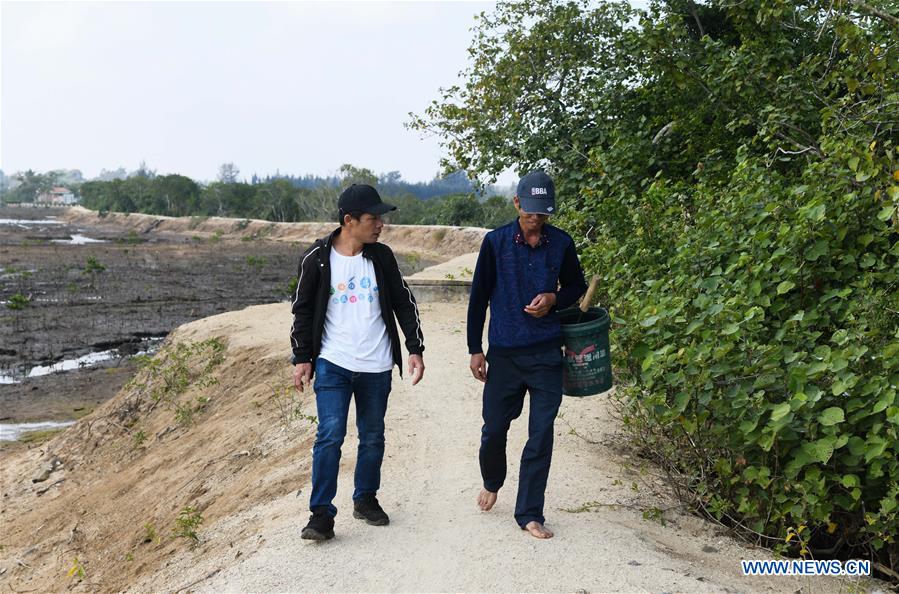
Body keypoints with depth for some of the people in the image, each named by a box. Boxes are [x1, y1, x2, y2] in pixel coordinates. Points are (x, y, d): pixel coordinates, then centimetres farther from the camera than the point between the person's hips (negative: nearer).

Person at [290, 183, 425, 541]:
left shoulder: (381, 256, 2)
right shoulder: (318, 258, -5)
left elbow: (403, 303, 9)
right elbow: (302, 309, 2)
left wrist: (415, 348, 3)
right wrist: (302, 358, 0)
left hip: (376, 366, 3)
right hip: (332, 364, -3)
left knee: (373, 437, 12)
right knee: (330, 435, -11)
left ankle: (366, 499, 30)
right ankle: (322, 514, -2)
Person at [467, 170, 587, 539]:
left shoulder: (561, 243, 1)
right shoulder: (496, 242, -3)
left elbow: (576, 286, 15)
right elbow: (479, 297, 2)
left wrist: (554, 299, -8)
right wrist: (475, 349, 1)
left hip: (547, 353, 1)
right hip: (504, 353, -1)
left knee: (541, 435, 2)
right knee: (494, 428, 10)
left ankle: (529, 514, 14)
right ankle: (492, 483, 41)